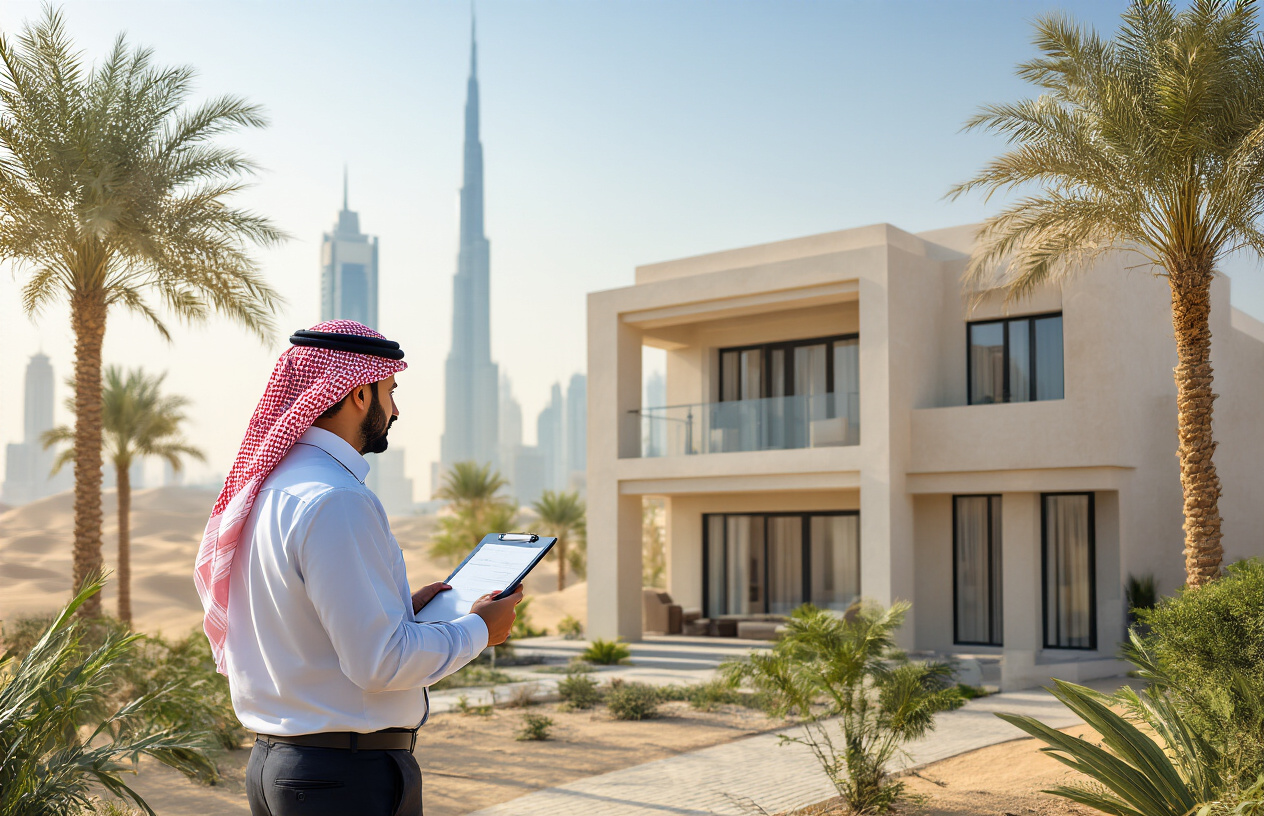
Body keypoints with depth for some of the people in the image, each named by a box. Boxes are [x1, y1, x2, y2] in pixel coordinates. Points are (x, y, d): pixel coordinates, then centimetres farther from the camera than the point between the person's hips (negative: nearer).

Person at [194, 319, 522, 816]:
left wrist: (403, 607, 16)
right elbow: (381, 662, -22)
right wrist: (478, 629, -8)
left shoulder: (262, 487, 8)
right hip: (350, 775, -9)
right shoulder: (336, 500, -21)